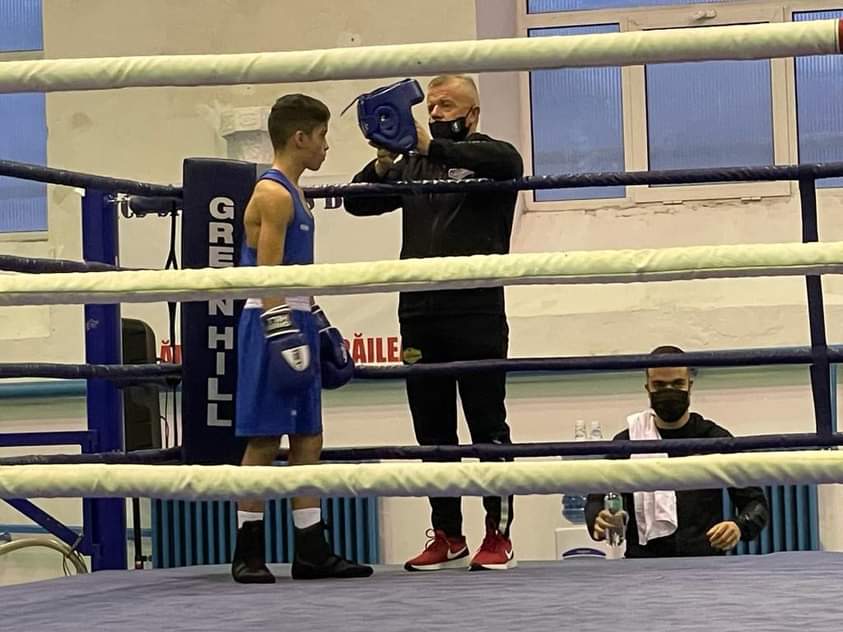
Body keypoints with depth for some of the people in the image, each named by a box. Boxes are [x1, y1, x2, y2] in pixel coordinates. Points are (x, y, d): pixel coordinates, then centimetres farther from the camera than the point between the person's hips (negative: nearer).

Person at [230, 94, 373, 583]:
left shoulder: (293, 195, 18)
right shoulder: (273, 194, -11)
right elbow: (268, 274, -18)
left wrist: (318, 326, 23)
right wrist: (283, 335, -24)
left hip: (297, 323, 10)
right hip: (272, 324, -10)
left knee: (308, 440, 8)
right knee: (264, 441, -6)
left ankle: (311, 551, 11)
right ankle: (248, 554, -1)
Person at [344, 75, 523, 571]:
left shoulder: (488, 159, 4)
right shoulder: (413, 166, 17)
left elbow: (505, 161, -21)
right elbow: (357, 203, 11)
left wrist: (433, 147, -26)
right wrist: (382, 165, -8)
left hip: (477, 312, -5)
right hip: (419, 313, 5)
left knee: (488, 426, -2)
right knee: (432, 430, 7)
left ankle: (499, 536, 2)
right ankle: (447, 536, 13)